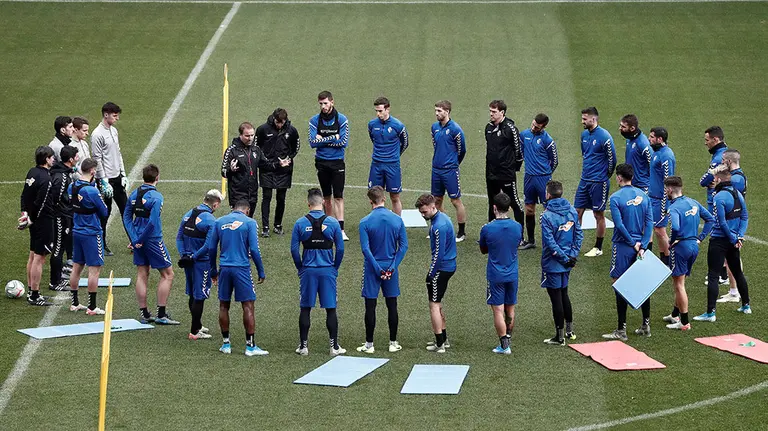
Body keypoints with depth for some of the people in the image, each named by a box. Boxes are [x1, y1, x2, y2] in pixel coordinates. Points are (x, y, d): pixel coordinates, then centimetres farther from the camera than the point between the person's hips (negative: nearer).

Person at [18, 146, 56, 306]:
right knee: (39, 257, -4)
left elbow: (25, 195, 12)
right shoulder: (46, 179, -21)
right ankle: (35, 296, -1)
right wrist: (30, 218, -9)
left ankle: (31, 291, 26)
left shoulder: (32, 172, 7)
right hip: (44, 221, -10)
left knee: (33, 255, 17)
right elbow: (40, 203, -21)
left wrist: (25, 213, 9)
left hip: (35, 221, 10)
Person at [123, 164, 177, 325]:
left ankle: (144, 313, 16)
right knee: (167, 274, 4)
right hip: (153, 240, -7)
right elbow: (153, 223, -23)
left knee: (142, 275, 13)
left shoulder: (134, 194, 4)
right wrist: (141, 240, -13)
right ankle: (161, 314, 2)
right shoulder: (156, 197, -17)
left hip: (139, 240, 7)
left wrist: (135, 239, -1)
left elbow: (126, 217, 3)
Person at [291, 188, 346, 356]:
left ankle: (303, 346, 11)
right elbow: (340, 249, -2)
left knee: (305, 309, 9)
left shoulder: (300, 223, -3)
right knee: (331, 309, 6)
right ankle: (334, 346, 7)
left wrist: (300, 268, 11)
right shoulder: (332, 223, -4)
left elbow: (294, 249, -2)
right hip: (328, 271, 0)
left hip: (308, 271, 0)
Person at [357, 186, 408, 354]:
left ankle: (369, 344, 8)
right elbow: (403, 246, -4)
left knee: (370, 307, 5)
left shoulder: (365, 222, -10)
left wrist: (378, 269, -11)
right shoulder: (397, 220, -2)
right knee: (392, 305, 11)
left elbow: (366, 249, -15)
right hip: (391, 267, 3)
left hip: (372, 269, -3)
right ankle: (393, 343, 17)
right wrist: (392, 267, -5)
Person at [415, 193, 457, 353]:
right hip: (449, 265, 10)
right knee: (437, 304, 20)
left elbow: (439, 254, -23)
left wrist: (431, 274, -18)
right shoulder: (443, 217, 8)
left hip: (441, 268, -10)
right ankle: (444, 338, 27)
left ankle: (440, 344, 0)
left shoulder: (439, 226, -24)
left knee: (434, 305, -3)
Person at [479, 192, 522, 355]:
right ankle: (507, 340, 27)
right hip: (512, 274, 4)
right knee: (510, 310, 16)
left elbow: (483, 250, 2)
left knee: (498, 311, 0)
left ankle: (504, 345, -2)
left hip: (495, 276, -4)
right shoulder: (517, 227, -5)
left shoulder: (487, 229, -15)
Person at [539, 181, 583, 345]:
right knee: (564, 294, 22)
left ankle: (559, 336, 8)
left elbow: (550, 242, -22)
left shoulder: (547, 216, -20)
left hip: (552, 264, -7)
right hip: (567, 264, 7)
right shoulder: (572, 211, 1)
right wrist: (573, 255, 2)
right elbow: (579, 234, 4)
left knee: (556, 298, 1)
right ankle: (570, 330, 29)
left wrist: (564, 258, -15)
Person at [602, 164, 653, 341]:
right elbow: (649, 222, 1)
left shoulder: (616, 198, -12)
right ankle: (646, 325, 19)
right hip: (640, 247, 6)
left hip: (623, 247, -6)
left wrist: (633, 243, -8)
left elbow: (619, 225, -17)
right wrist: (642, 245, -3)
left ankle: (621, 330, 0)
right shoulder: (643, 195, 5)